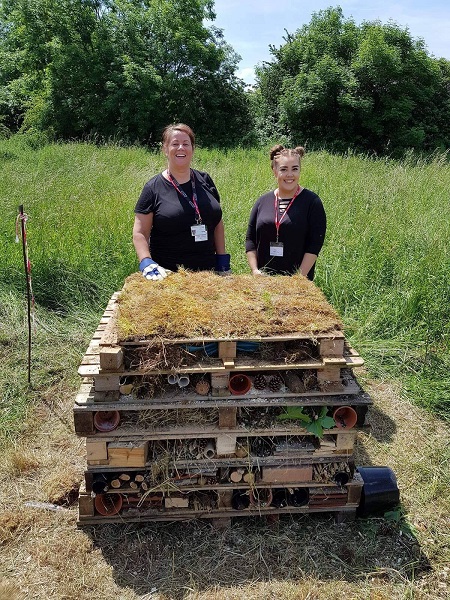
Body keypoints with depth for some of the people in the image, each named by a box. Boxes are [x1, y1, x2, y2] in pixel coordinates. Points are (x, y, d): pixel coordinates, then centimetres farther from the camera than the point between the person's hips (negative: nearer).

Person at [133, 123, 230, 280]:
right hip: (168, 272, -3)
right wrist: (146, 263, -21)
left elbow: (218, 223, 12)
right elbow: (140, 233, -5)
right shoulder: (153, 188, -3)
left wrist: (223, 261, 6)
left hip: (208, 269, 3)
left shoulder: (204, 181, 8)